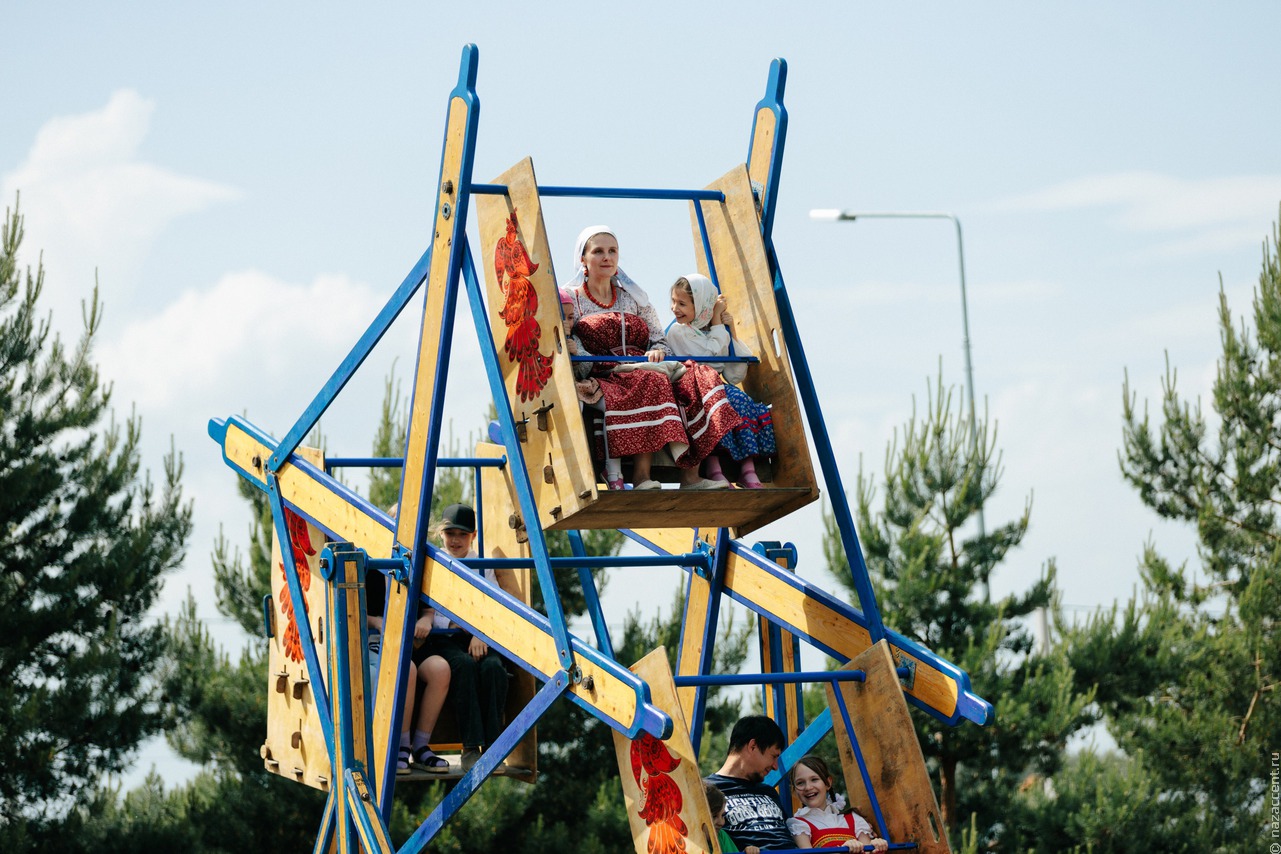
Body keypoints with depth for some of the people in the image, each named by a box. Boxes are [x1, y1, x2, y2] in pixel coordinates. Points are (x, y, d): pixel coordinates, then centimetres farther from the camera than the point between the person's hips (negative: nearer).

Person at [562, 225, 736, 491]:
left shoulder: (633, 297, 23)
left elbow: (659, 339, 19)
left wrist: (658, 352, -6)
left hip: (642, 367, 5)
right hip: (603, 376, -5)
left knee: (696, 377, -26)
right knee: (651, 382, -38)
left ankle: (691, 475, -34)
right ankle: (641, 477, -43)